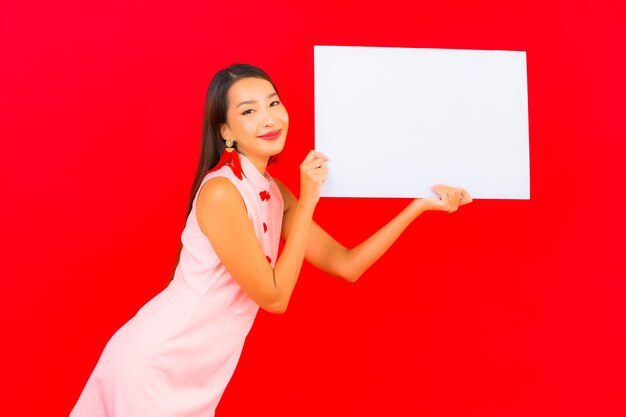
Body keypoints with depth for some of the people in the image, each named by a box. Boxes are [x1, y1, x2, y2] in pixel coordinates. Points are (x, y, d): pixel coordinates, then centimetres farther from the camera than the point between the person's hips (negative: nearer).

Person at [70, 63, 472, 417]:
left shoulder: (273, 193, 3)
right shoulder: (221, 192, -22)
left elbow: (345, 264, 4)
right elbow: (274, 297, -18)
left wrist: (420, 204, 3)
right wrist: (308, 200, -17)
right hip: (155, 366, -8)